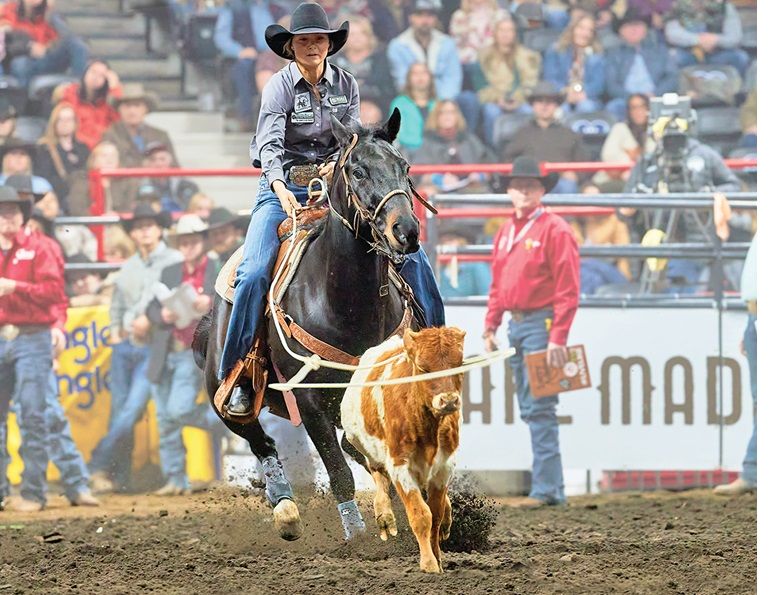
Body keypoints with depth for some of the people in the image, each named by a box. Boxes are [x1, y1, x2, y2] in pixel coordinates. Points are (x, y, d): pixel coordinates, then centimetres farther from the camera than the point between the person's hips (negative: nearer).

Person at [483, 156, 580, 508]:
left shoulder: (554, 230, -8)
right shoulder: (506, 232, 16)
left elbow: (568, 289, -13)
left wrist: (558, 338, -19)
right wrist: (490, 326, 14)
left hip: (541, 323, -8)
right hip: (515, 324, 8)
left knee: (539, 408, -11)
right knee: (529, 408, 10)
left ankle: (546, 488, -11)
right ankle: (549, 484, 15)